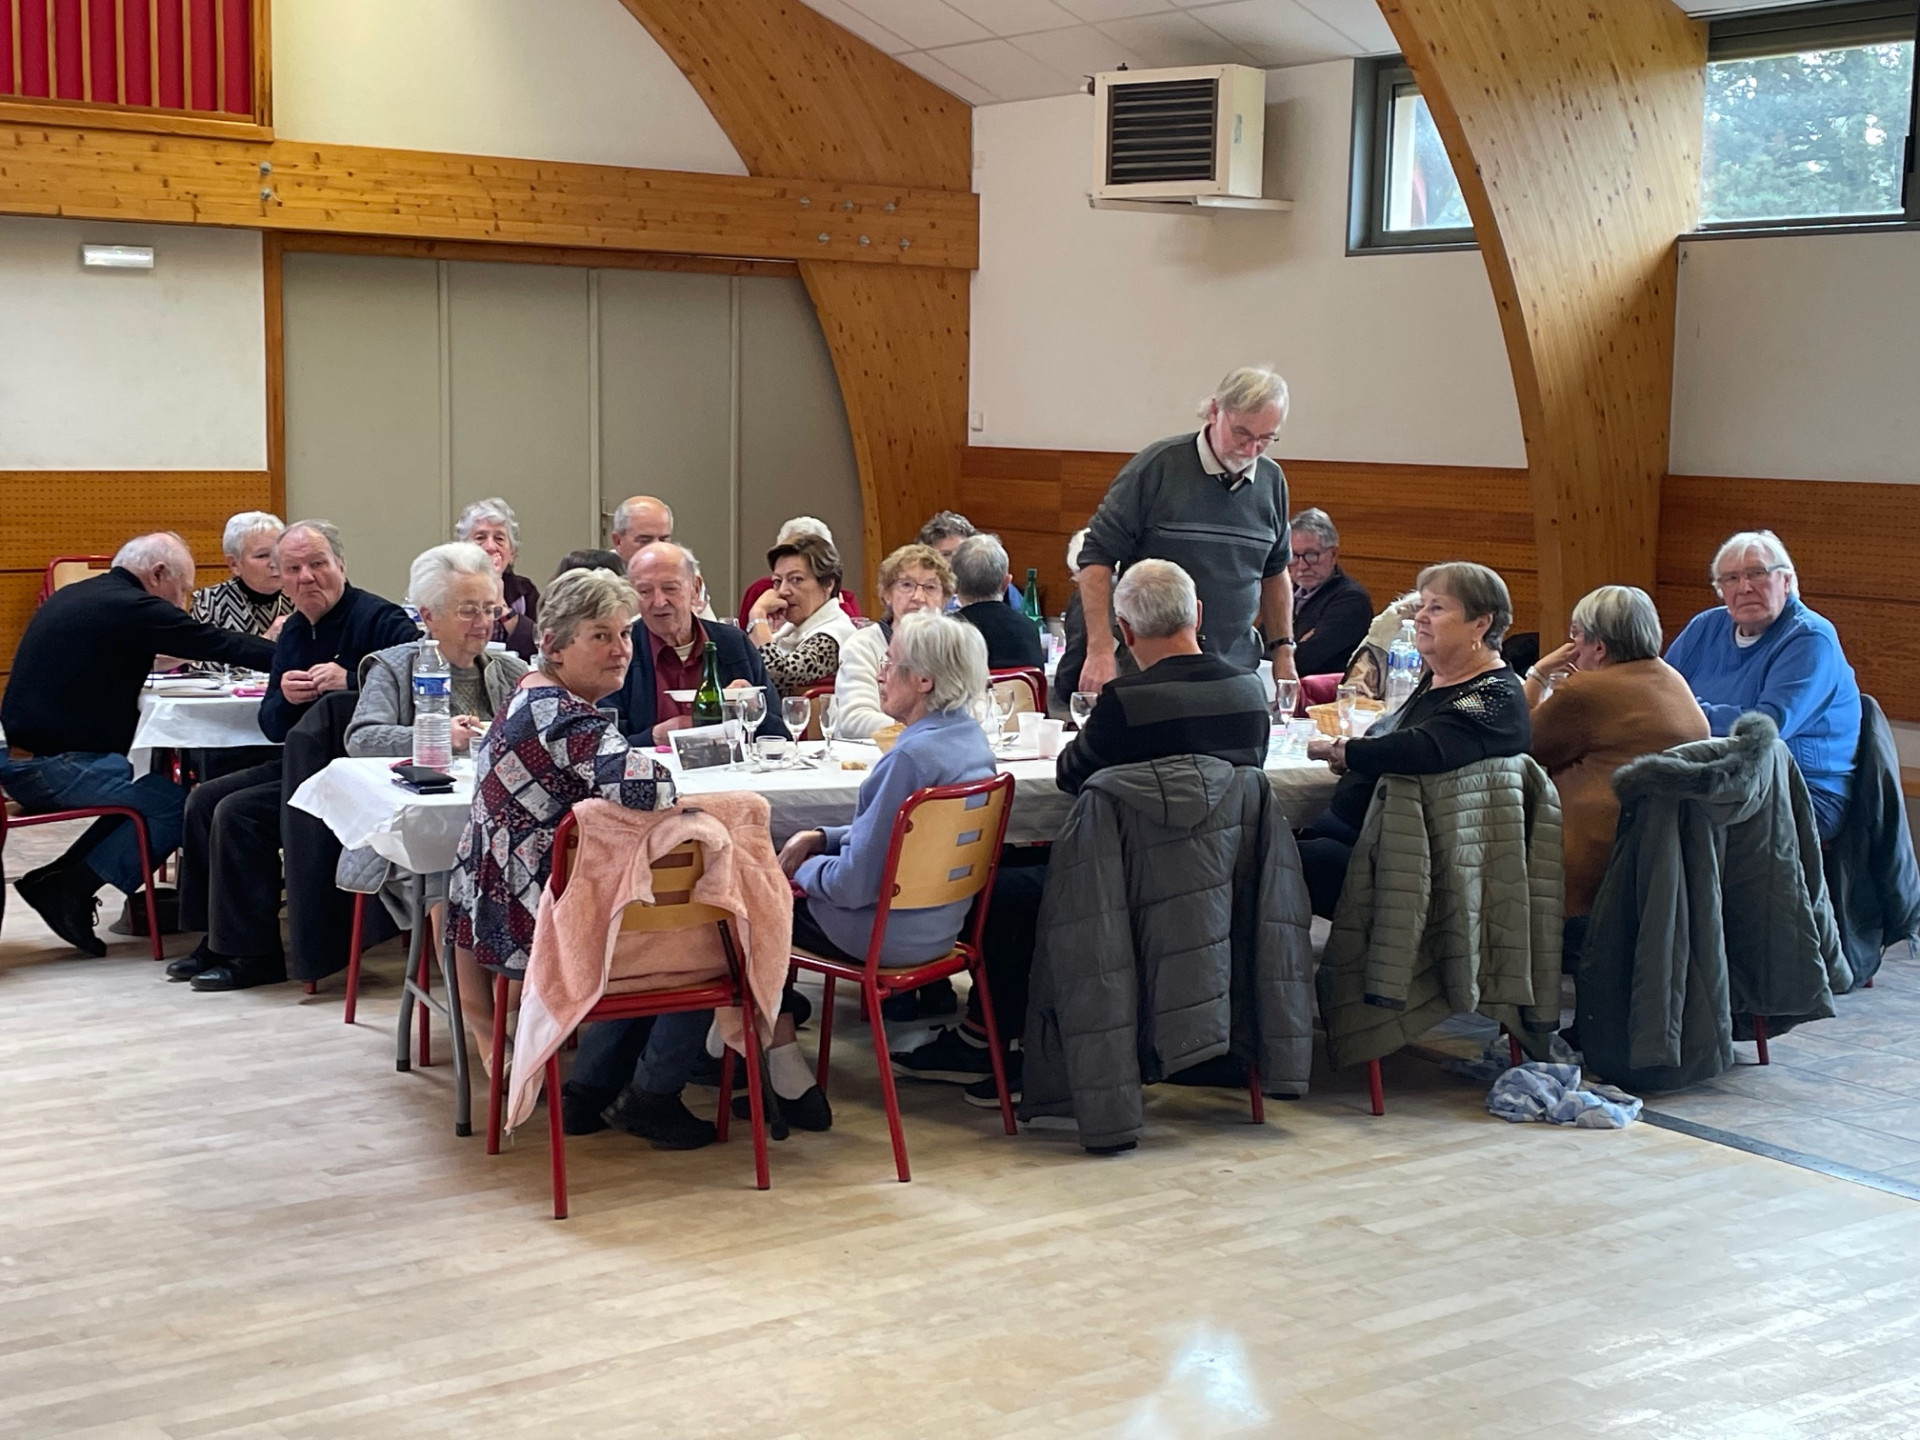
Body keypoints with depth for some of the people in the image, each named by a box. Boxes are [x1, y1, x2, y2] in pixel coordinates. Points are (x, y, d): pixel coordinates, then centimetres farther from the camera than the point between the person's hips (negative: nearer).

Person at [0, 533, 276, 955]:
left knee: (142, 788, 18)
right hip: (52, 766, -10)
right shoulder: (133, 608, -13)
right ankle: (70, 888, -4)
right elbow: (222, 645, -9)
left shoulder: (69, 598, 16)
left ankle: (58, 878, 12)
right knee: (176, 805, -8)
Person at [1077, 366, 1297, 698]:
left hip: (1235, 670, 4)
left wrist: (1283, 651, 15)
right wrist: (1101, 651, -16)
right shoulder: (1159, 465, -7)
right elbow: (1098, 557, -8)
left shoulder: (1272, 481, 9)